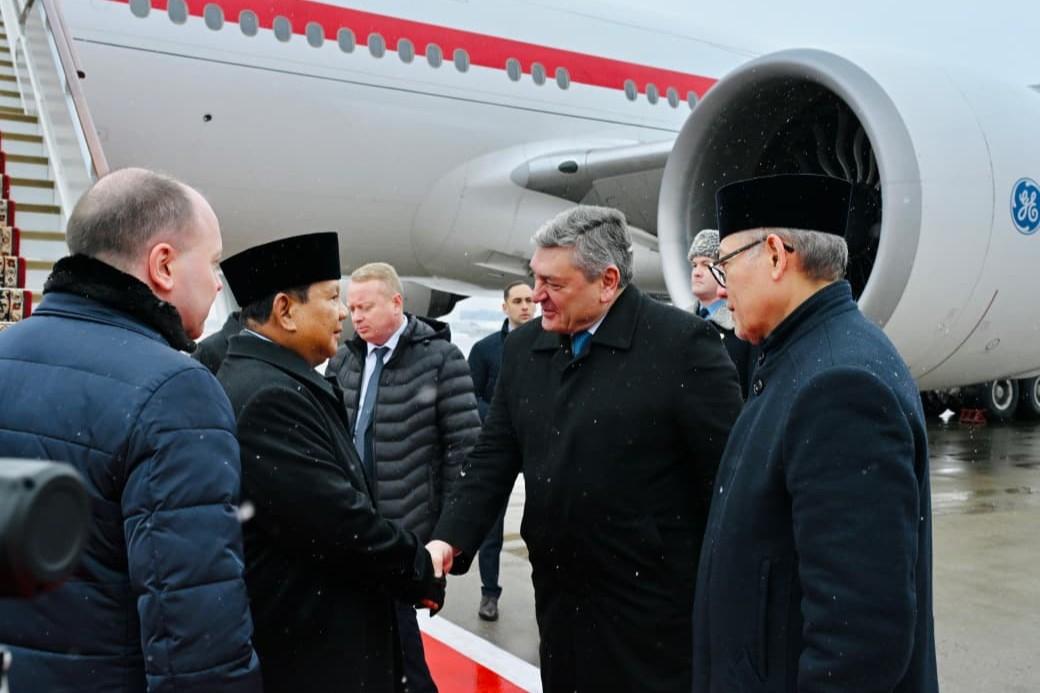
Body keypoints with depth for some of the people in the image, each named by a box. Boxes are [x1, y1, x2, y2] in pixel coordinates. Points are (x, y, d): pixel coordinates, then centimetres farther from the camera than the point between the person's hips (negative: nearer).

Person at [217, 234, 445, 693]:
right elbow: (342, 525, -25)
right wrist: (422, 573, -10)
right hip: (306, 653, -10)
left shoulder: (273, 382, 8)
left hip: (306, 630, 10)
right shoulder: (268, 396, -24)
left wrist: (412, 561, 3)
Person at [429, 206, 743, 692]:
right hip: (559, 596, 6)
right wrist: (448, 539, -7)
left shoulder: (682, 343, -14)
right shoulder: (523, 348, 4)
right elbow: (494, 457, 7)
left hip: (654, 605, -5)